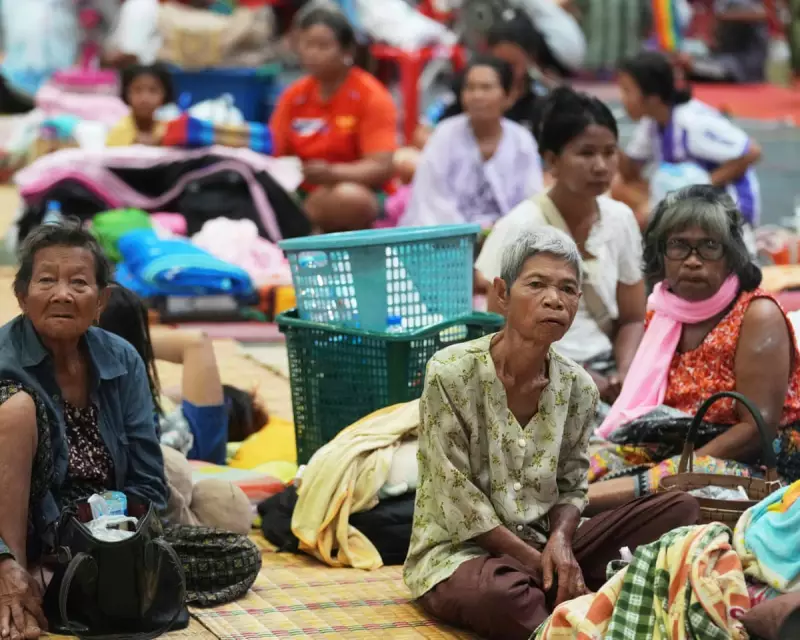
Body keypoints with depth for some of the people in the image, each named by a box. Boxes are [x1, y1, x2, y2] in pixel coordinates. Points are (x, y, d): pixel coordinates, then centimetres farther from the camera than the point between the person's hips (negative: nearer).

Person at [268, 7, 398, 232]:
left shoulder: (371, 97, -5)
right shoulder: (294, 95, 9)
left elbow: (381, 168, -14)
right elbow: (274, 153, 5)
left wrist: (332, 173, -31)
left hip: (358, 191, -4)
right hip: (300, 192, 4)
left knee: (349, 199, -40)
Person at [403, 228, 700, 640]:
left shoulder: (578, 388, 1)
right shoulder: (450, 373, -14)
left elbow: (572, 487, 8)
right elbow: (457, 497, -15)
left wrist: (560, 543, -15)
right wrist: (536, 561, -17)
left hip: (545, 545, 6)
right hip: (461, 552, -6)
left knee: (679, 509, -9)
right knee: (499, 592, -43)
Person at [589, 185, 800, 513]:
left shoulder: (757, 315, -7)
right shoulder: (662, 314, 11)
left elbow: (758, 429, -15)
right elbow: (645, 408, 13)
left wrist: (673, 470, -21)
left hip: (755, 465, -7)